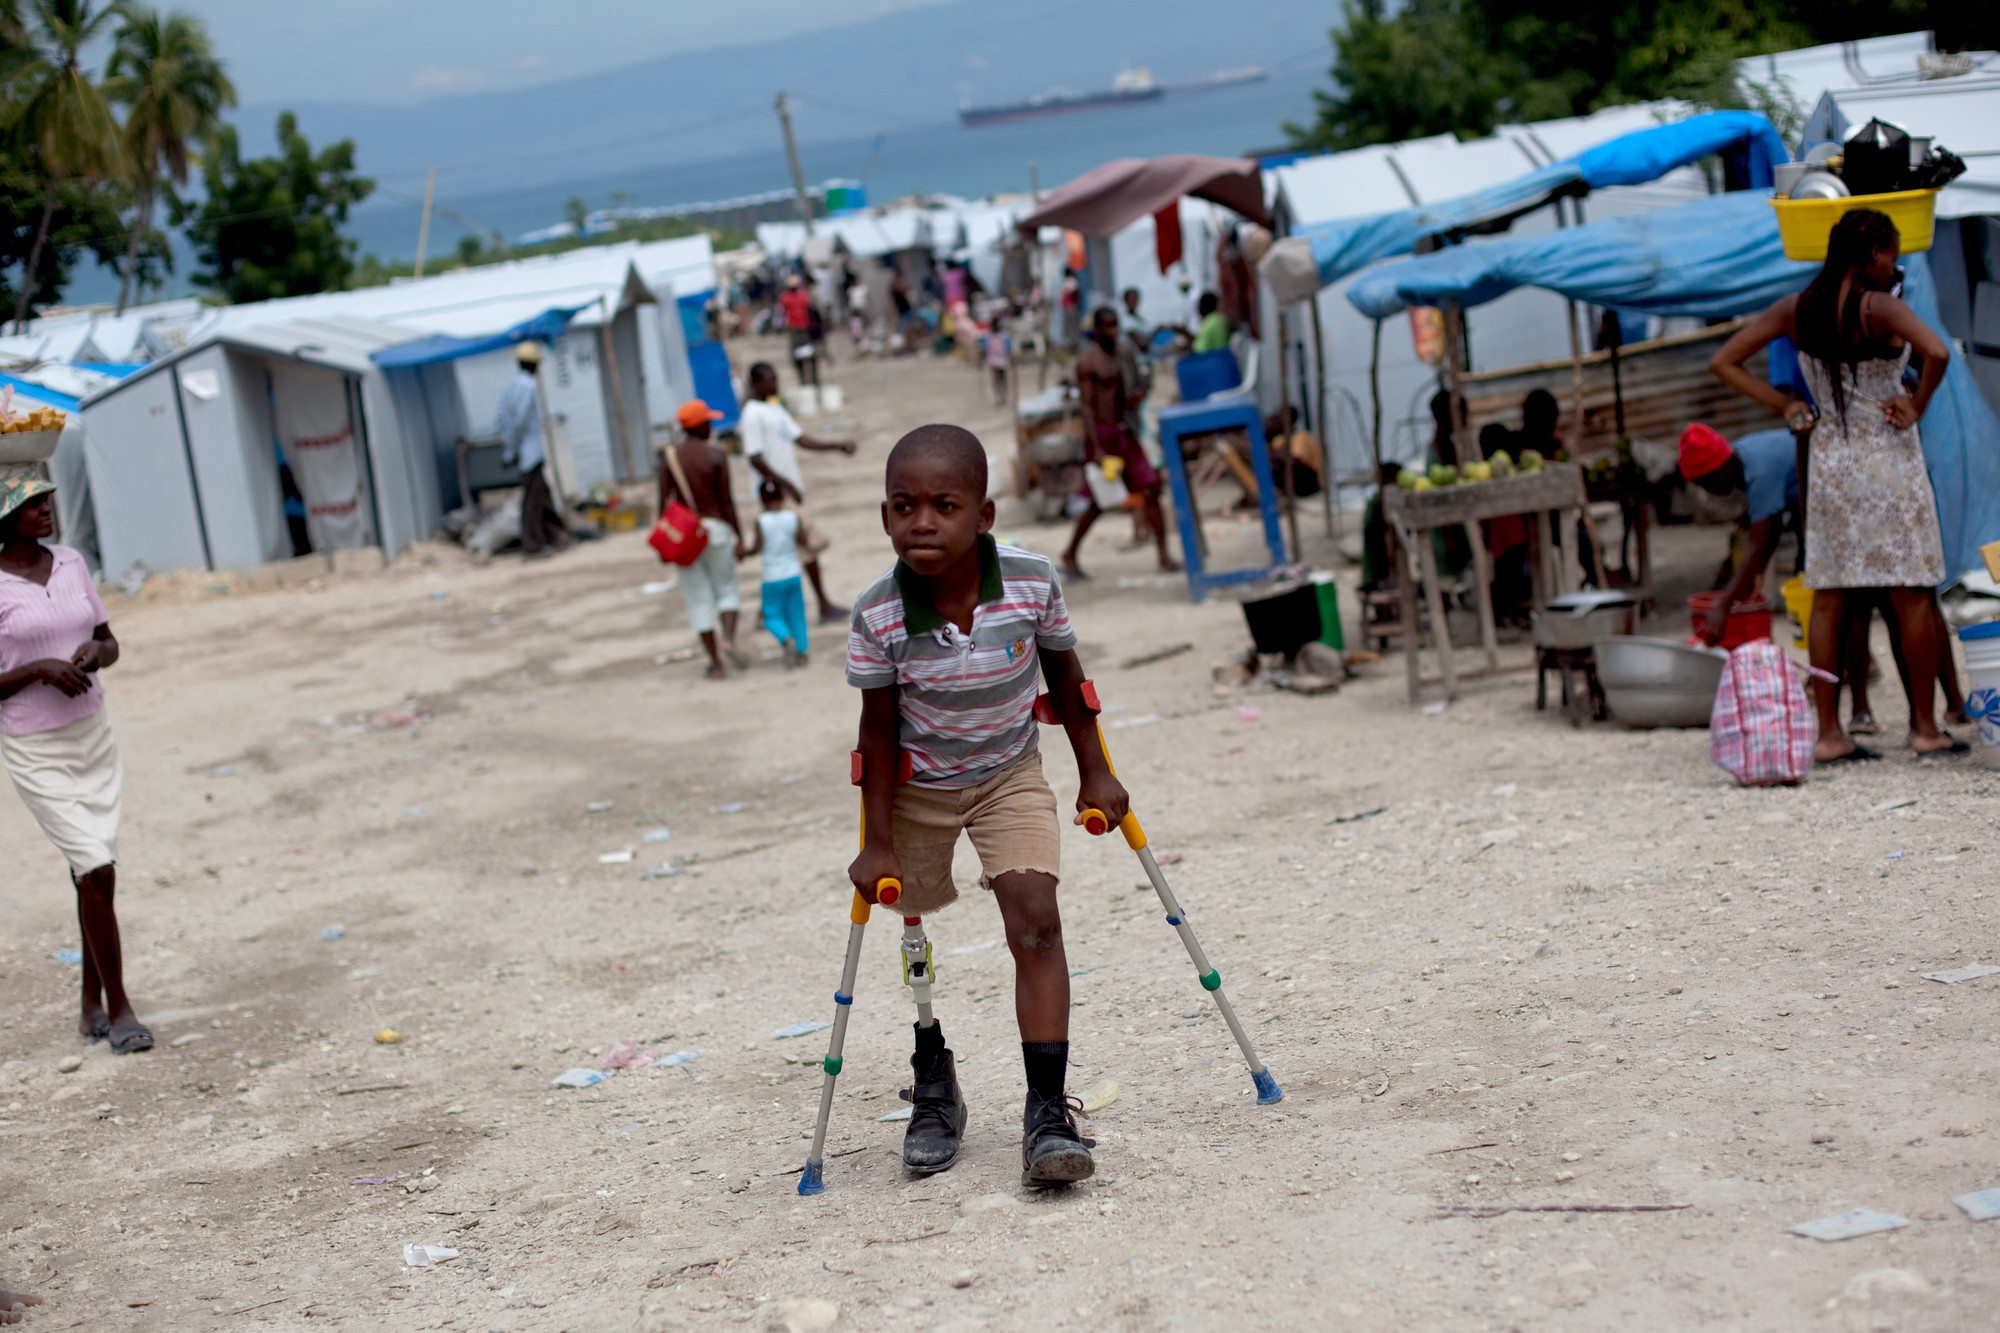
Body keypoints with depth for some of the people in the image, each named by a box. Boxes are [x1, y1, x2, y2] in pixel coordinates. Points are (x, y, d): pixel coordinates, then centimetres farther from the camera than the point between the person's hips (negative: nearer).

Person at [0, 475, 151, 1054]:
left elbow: (111, 645, 11)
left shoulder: (71, 563, 4)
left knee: (95, 872, 10)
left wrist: (94, 652, -11)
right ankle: (119, 1008, 0)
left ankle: (93, 1006, 25)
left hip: (93, 735, 5)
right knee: (97, 870, -12)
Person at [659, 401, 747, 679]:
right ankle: (729, 639, -13)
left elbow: (664, 501, -4)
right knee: (727, 590, 14)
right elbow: (726, 500, -8)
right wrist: (739, 538, -3)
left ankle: (715, 664, 5)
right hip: (716, 528, -2)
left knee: (699, 600, 7)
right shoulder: (716, 455, -7)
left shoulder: (669, 456, -1)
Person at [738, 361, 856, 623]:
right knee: (812, 542, -8)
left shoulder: (776, 408, 15)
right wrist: (785, 484, -21)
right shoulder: (753, 414, -15)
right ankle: (824, 607, -1)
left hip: (789, 489, 10)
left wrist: (838, 445, 7)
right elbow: (755, 458, -20)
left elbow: (802, 439, 16)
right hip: (777, 493, -10)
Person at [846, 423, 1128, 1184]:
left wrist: (1095, 774, 2)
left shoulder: (1033, 583, -24)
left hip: (1010, 774, 0)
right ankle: (934, 1088, 38)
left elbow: (1063, 676, -5)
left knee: (1035, 915, -16)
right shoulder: (877, 616, -25)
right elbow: (879, 728, -13)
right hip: (918, 786, 0)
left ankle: (1047, 1112, -14)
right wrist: (878, 843, -11)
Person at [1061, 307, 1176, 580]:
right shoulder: (1087, 360, -10)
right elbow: (1087, 406, -14)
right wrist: (1096, 449, -20)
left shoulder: (1116, 355, 13)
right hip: (1101, 432, -7)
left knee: (1150, 489, -1)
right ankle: (1070, 555, 18)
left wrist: (1130, 400, -2)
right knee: (1100, 503, 0)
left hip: (1122, 431, 7)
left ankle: (1164, 555, 1)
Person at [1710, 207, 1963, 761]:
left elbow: (1723, 361, 7)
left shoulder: (1795, 309, 2)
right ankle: (1926, 728, 11)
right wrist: (1918, 405, -14)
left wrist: (1783, 404, 5)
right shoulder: (1877, 308, -14)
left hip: (1826, 460, 5)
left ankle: (1828, 733, 7)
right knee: (1911, 597, 5)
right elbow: (1937, 351, -31)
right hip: (1888, 460, -5)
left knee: (1827, 599, 7)